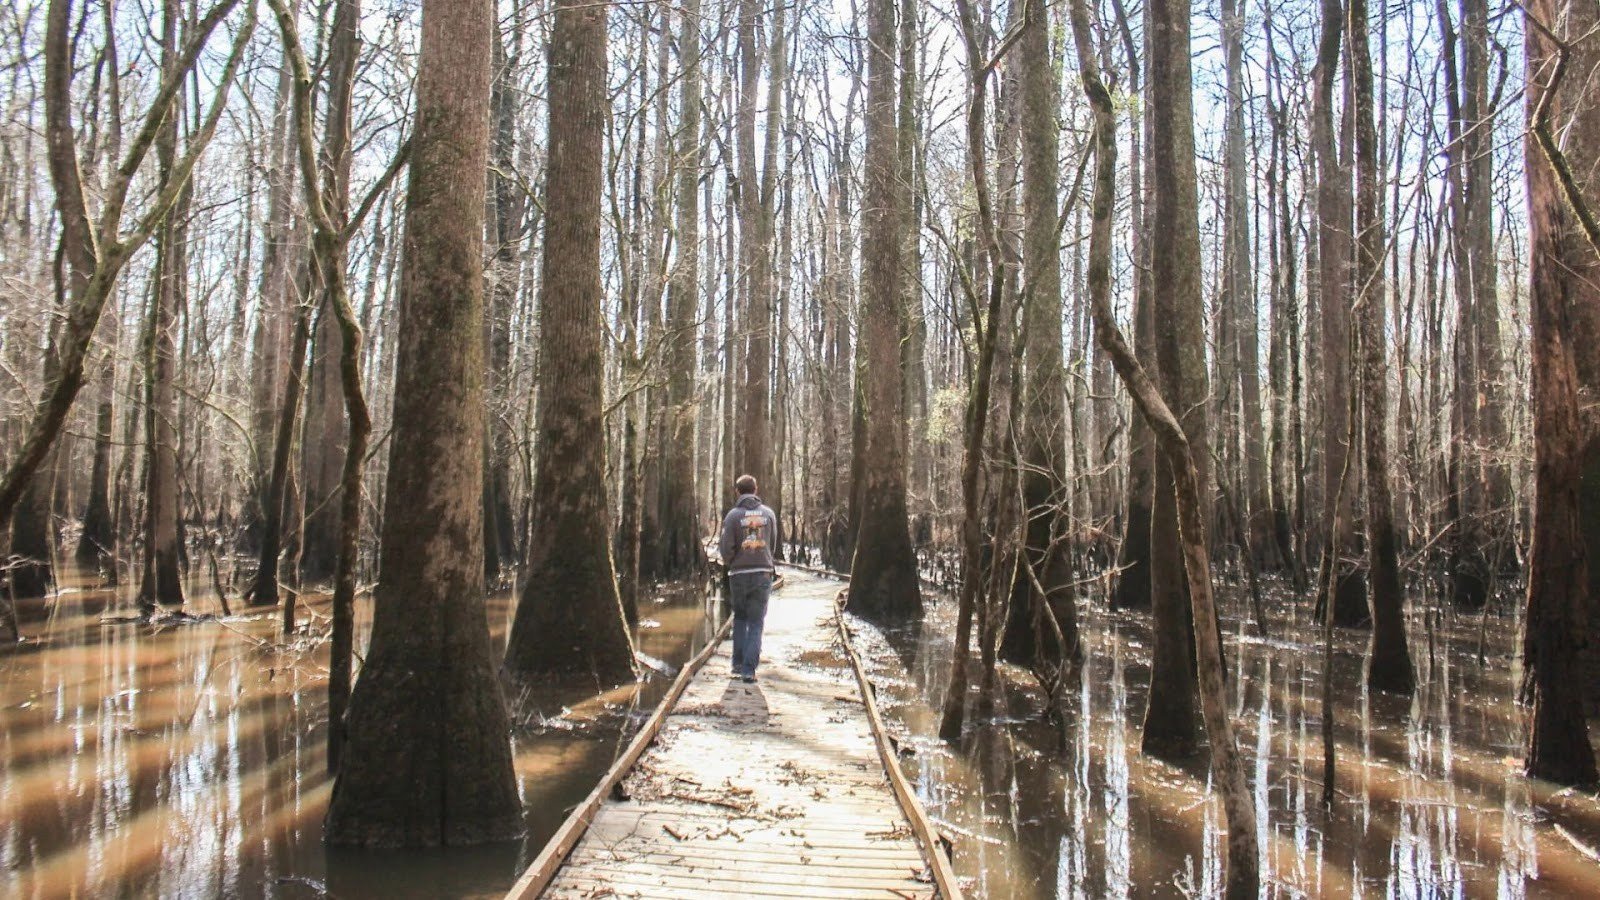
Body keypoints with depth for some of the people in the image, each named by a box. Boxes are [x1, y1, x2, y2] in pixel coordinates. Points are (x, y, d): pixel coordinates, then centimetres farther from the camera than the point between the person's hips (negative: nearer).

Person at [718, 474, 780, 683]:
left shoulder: (733, 515, -8)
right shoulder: (769, 513, 1)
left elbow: (726, 547, -11)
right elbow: (773, 543, 7)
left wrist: (728, 562, 10)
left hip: (739, 574, -1)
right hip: (763, 573, 1)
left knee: (740, 618, 19)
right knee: (756, 623, 5)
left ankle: (738, 663, 18)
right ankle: (749, 670, -1)